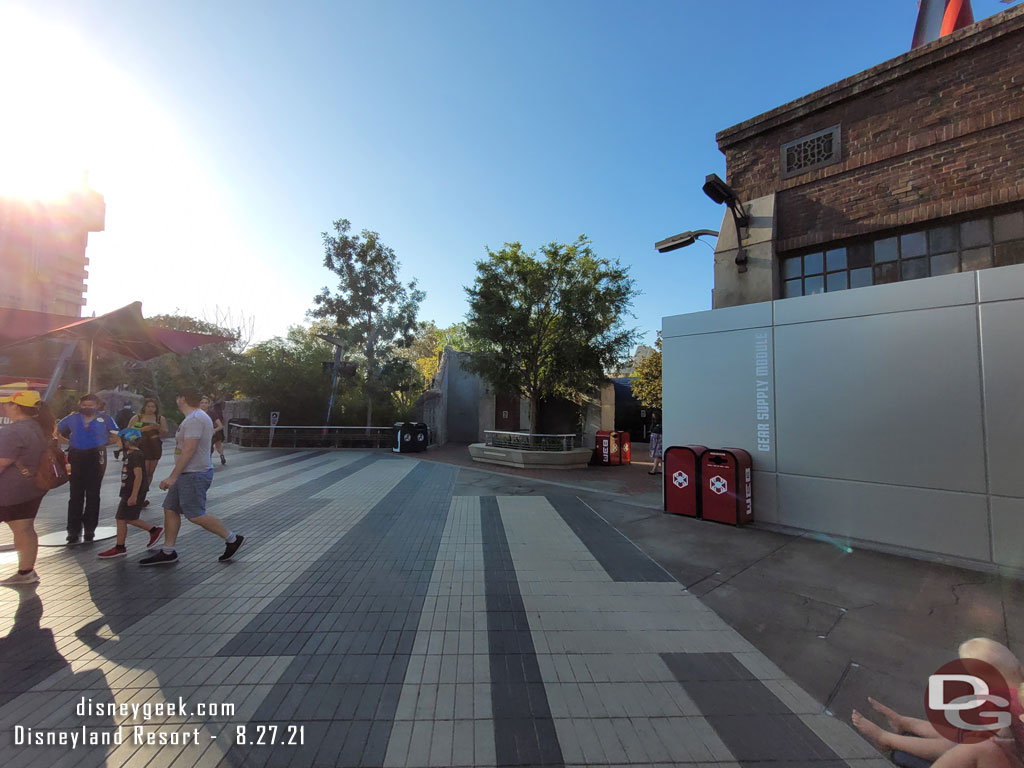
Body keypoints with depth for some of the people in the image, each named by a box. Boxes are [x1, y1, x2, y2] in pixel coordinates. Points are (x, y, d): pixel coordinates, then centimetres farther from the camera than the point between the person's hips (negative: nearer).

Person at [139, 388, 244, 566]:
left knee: (195, 515, -8)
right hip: (189, 473, 11)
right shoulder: (198, 416, 16)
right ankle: (167, 552, 21)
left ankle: (232, 539, 1)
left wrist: (173, 476, -22)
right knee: (170, 509, 13)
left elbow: (189, 449, -25)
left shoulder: (194, 419, -18)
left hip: (194, 474, -11)